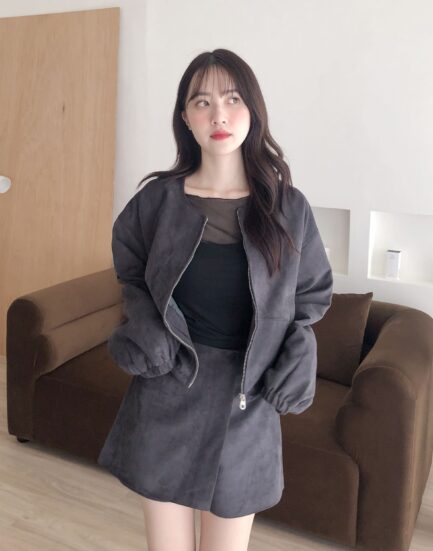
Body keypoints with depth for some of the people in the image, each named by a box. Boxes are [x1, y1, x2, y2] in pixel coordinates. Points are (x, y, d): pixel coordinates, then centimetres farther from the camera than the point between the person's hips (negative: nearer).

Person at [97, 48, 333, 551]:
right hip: (166, 398, 1)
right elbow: (131, 272, 13)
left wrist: (300, 353, -8)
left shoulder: (289, 207, -5)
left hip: (245, 405, 0)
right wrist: (143, 321, -4)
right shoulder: (158, 199, -4)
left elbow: (311, 295, 8)